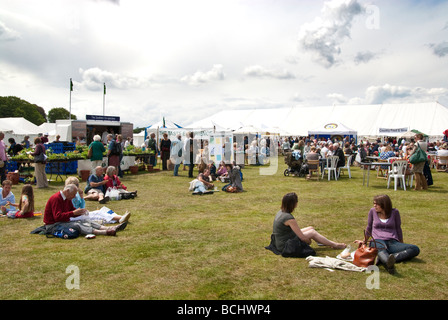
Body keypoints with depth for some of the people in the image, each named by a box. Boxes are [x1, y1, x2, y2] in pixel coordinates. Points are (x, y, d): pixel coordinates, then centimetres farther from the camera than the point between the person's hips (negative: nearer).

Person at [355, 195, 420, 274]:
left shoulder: (394, 212, 10)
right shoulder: (373, 211, 11)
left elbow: (398, 228, 20)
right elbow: (369, 227, 24)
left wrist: (401, 244, 27)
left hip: (393, 242, 2)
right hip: (378, 241, -2)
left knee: (415, 249, -26)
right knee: (380, 248, -41)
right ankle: (389, 263, -73)